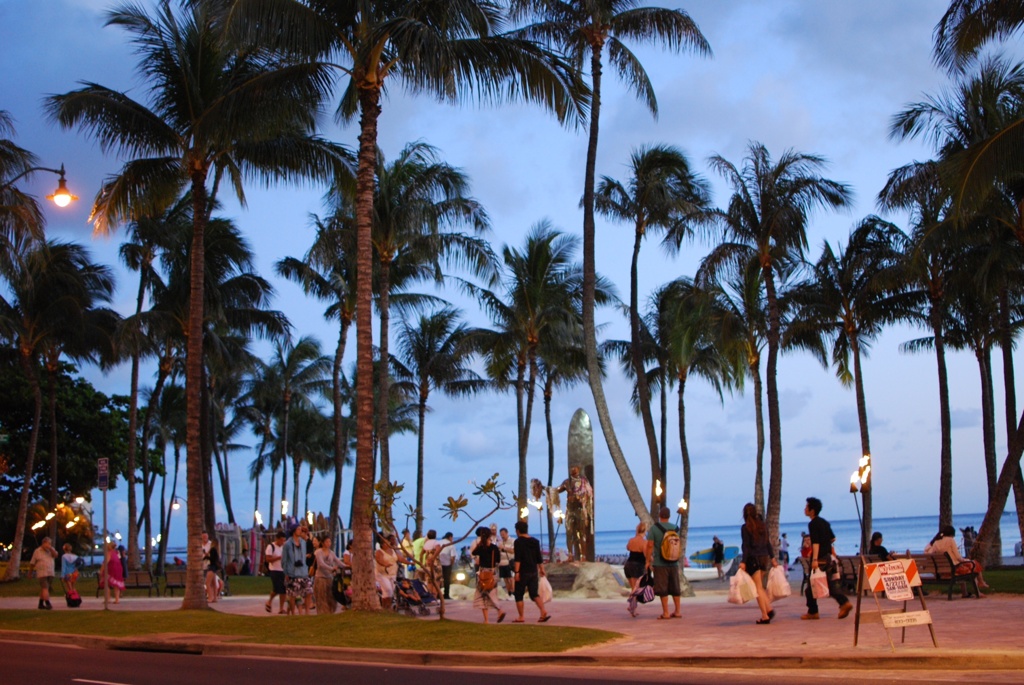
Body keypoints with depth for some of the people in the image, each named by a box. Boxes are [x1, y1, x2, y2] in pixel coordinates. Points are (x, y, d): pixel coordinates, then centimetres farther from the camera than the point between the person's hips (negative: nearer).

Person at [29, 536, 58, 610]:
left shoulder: (51, 550, 11)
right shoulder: (37, 551, 0)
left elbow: (55, 555, -8)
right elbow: (32, 563, 5)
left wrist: (50, 548, -19)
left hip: (50, 573, 5)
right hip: (42, 573, -5)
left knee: (43, 588, 12)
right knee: (45, 588, -15)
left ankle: (41, 604, 21)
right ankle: (48, 604, -24)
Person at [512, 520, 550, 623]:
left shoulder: (518, 542, -9)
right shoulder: (535, 541, 10)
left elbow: (517, 558, -18)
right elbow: (539, 558, 14)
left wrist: (517, 572, -20)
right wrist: (541, 569, 21)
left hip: (523, 572, -6)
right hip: (533, 572, 6)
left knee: (519, 595, 7)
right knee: (534, 594, 6)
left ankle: (521, 616, 7)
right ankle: (544, 612, -12)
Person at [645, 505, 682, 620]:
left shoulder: (654, 528, -8)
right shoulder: (675, 528, 4)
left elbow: (650, 545, -12)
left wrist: (648, 561, -5)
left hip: (660, 563, -4)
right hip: (673, 563, 4)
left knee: (663, 589, 1)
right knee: (675, 588, 13)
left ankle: (665, 612, 1)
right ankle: (678, 611, 17)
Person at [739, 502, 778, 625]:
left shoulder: (745, 527, -8)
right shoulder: (763, 525, 9)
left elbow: (746, 546, -13)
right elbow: (768, 543, 11)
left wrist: (743, 562, -13)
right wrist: (772, 558, 16)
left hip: (753, 558, -6)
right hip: (764, 557, 6)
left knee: (758, 587, -1)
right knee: (760, 586, 18)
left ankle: (765, 616, -4)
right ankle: (769, 608, 1)